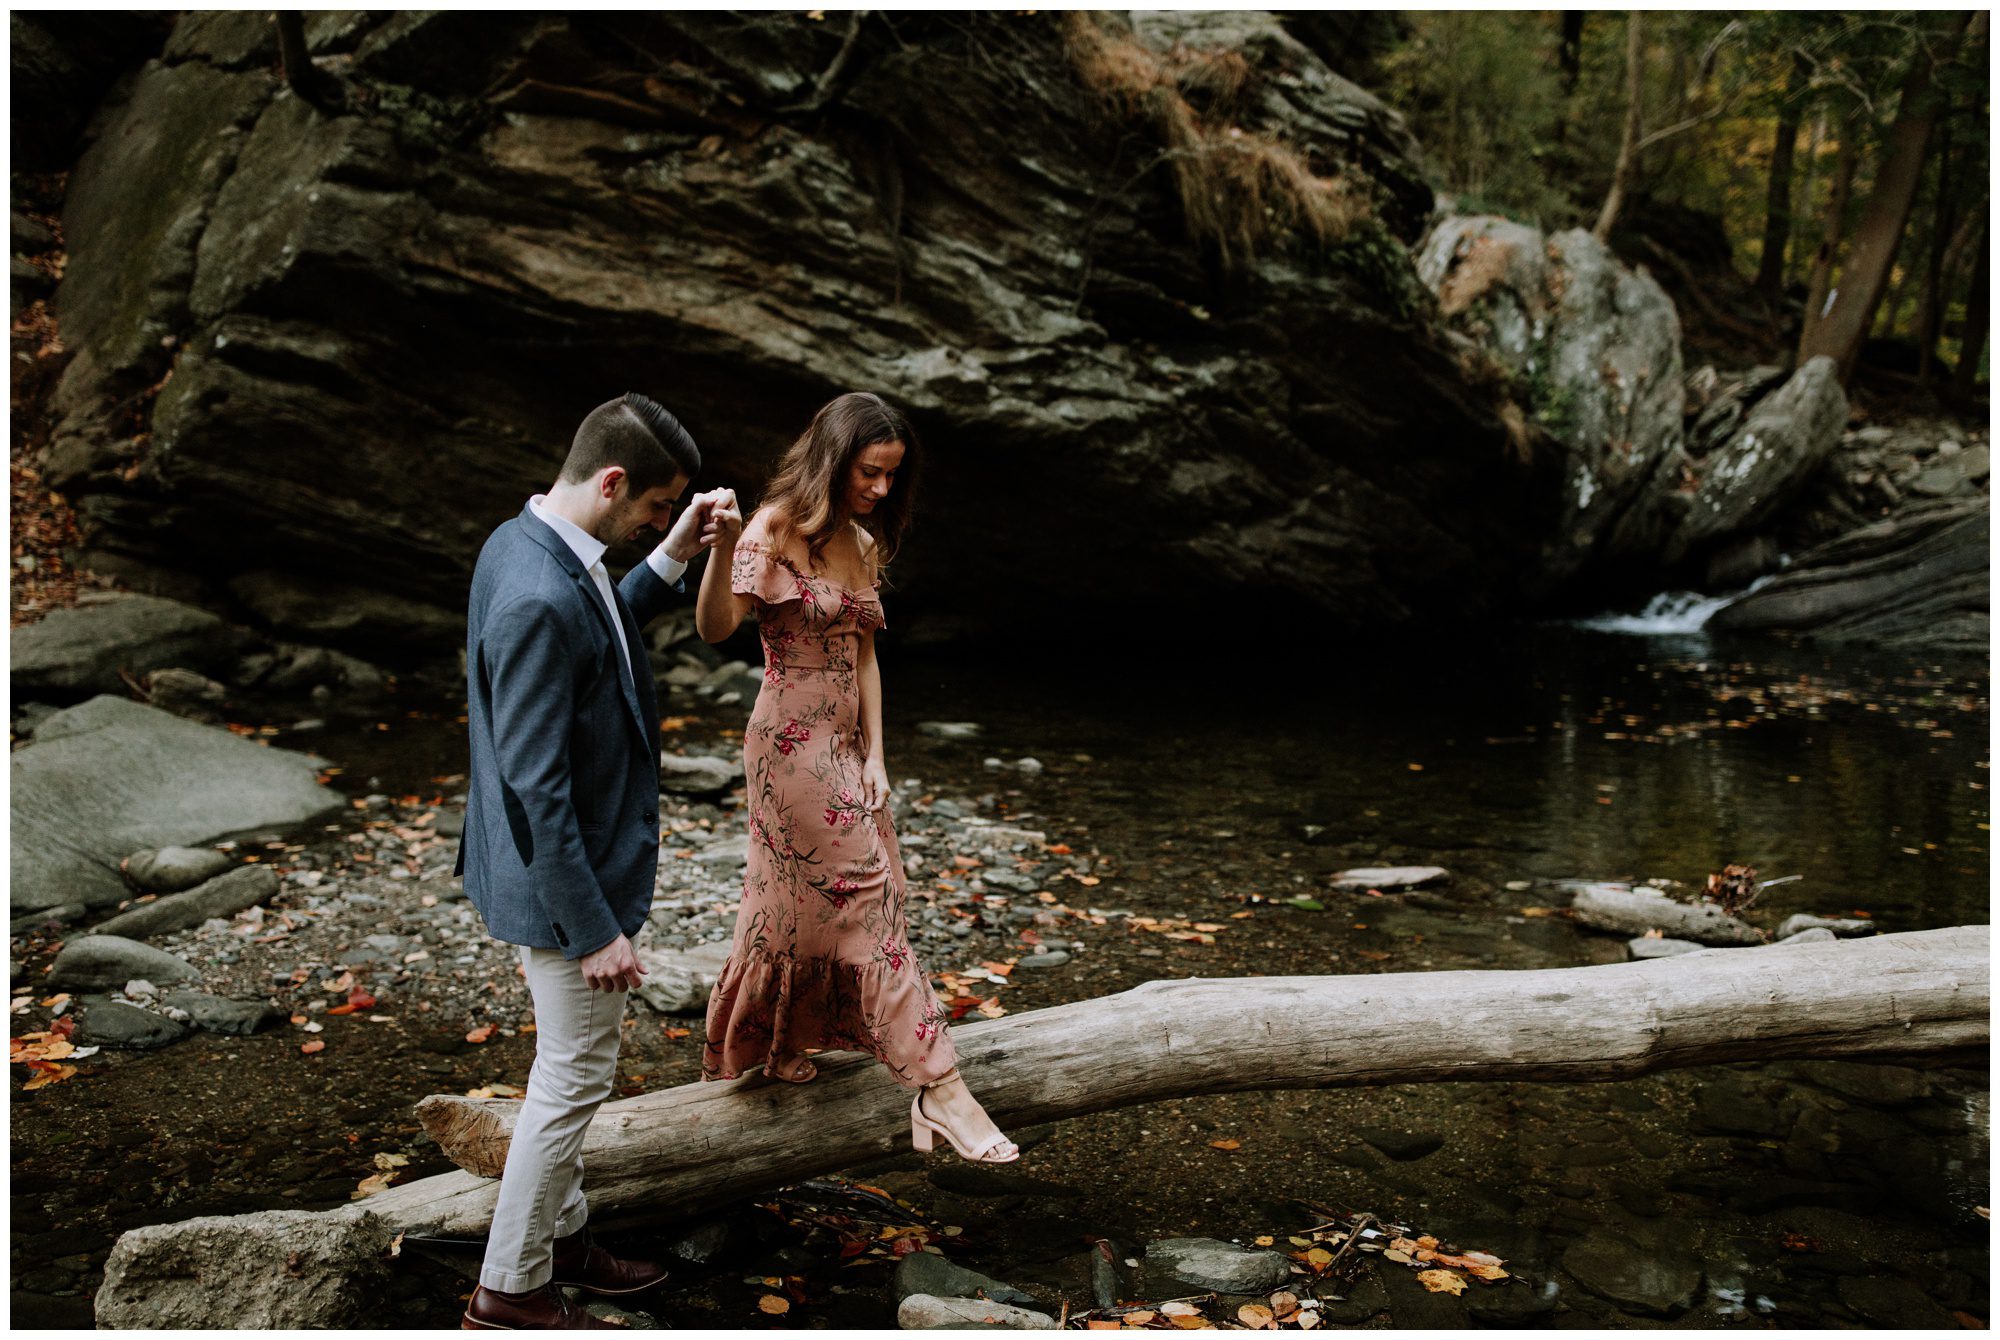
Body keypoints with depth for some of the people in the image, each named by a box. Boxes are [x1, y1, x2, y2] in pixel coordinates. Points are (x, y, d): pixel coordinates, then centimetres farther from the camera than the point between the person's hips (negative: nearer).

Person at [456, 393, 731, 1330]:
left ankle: (560, 1236, 42)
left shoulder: (527, 543, 1)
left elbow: (596, 640, 20)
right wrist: (593, 930, -23)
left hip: (573, 862, 10)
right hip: (563, 880, -10)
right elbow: (536, 786, -28)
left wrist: (672, 560, 8)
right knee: (574, 1079, 7)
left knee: (572, 1068, 24)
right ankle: (510, 1290, 23)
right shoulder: (537, 600, -30)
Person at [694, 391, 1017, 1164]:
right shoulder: (777, 531, -13)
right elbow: (715, 628, -26)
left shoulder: (864, 545, 10)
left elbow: (863, 656, 11)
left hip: (843, 747, 8)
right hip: (793, 745, -8)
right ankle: (938, 1087, -8)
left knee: (808, 908, 15)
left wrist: (874, 755, 4)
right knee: (864, 904, -8)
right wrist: (722, 550, -44)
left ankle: (775, 1050, 33)